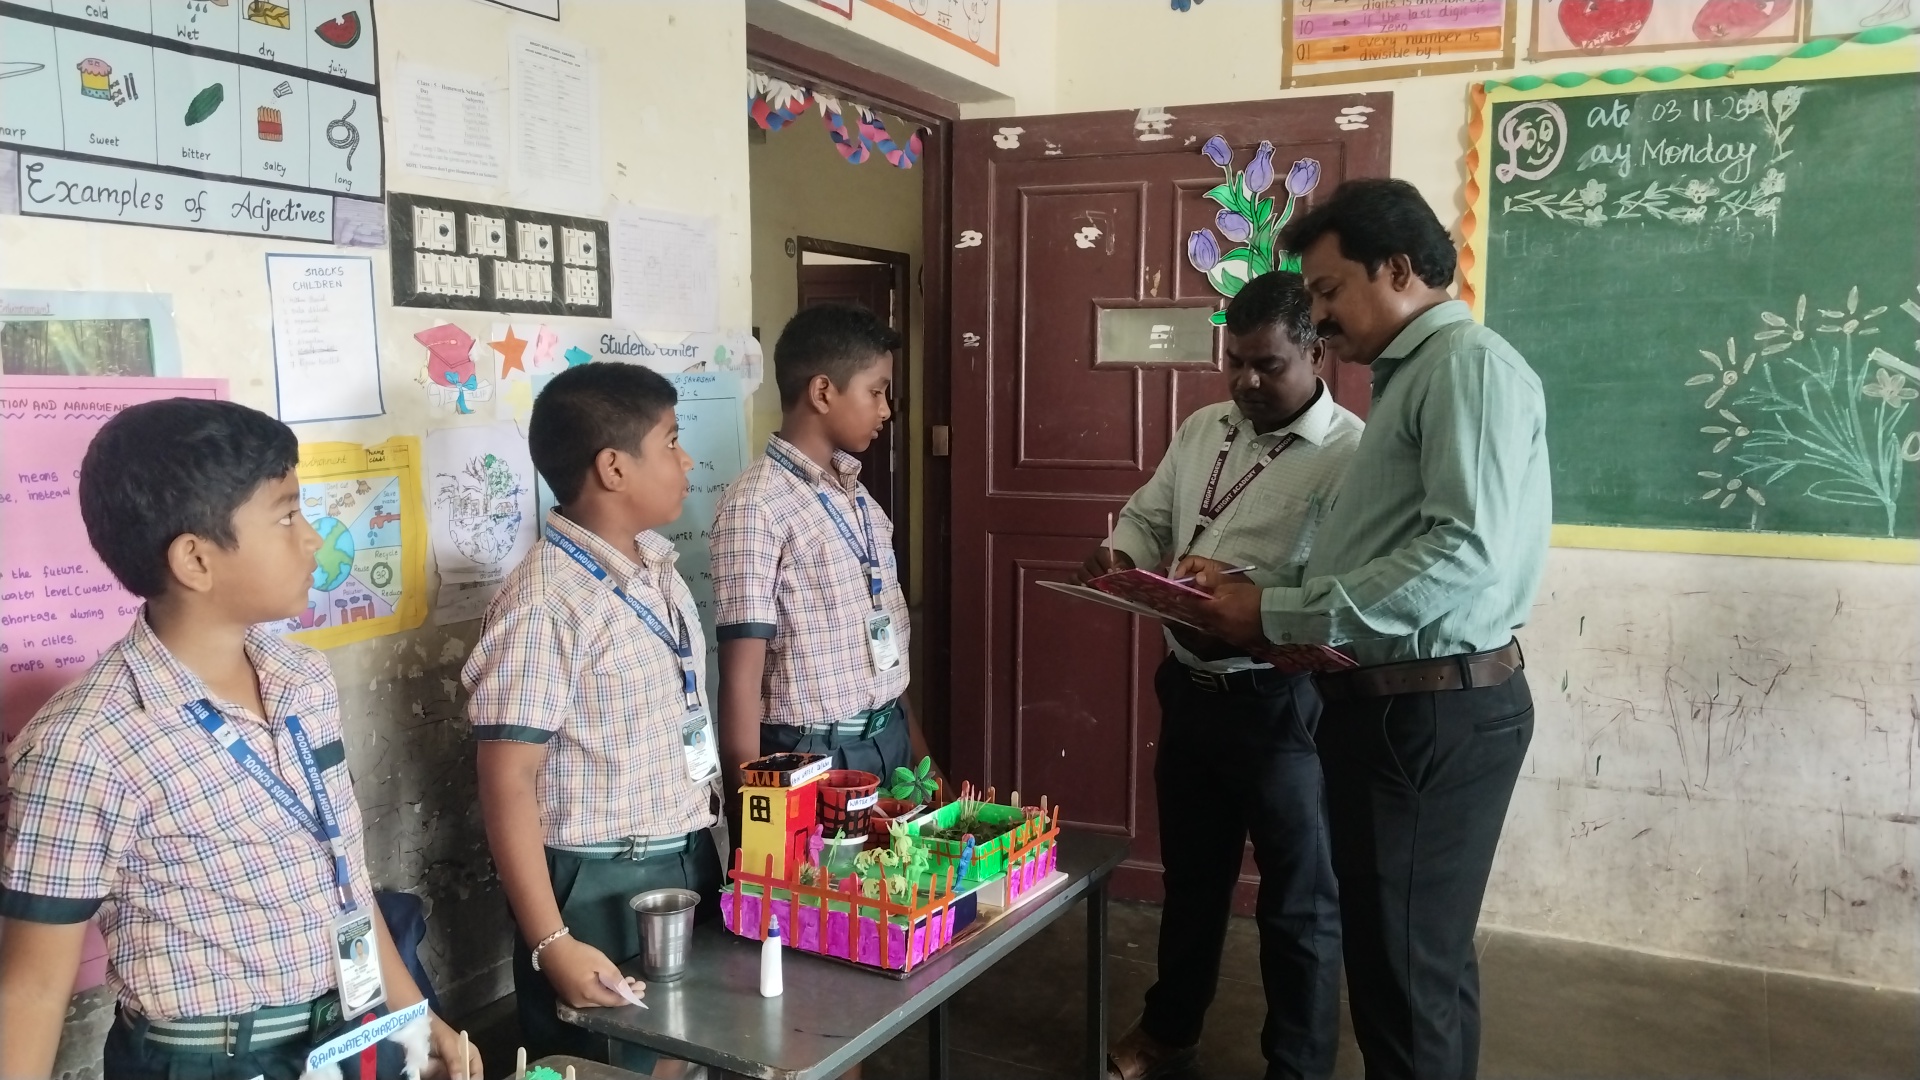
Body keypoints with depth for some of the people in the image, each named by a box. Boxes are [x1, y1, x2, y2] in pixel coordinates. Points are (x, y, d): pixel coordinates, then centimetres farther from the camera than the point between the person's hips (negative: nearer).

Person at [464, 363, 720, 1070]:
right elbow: (507, 785, -20)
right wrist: (552, 944, -23)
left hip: (689, 866, 8)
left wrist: (704, 848, 16)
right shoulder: (546, 603, -20)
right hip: (600, 890, -8)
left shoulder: (657, 570, 6)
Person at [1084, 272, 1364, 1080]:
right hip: (1189, 688, 7)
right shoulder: (1200, 429, 8)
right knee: (1190, 871, 23)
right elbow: (1148, 515, 16)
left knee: (1298, 900, 10)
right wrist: (1123, 556, -5)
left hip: (1284, 704, -7)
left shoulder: (1350, 454, -15)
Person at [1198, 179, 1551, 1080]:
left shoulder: (1469, 363, -13)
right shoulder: (1413, 376, 17)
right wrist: (1262, 589, 3)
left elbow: (1465, 556, -25)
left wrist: (1280, 616, -20)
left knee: (1407, 968, 1)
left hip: (1435, 710, -9)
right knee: (1420, 956, 19)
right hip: (1397, 703, 10)